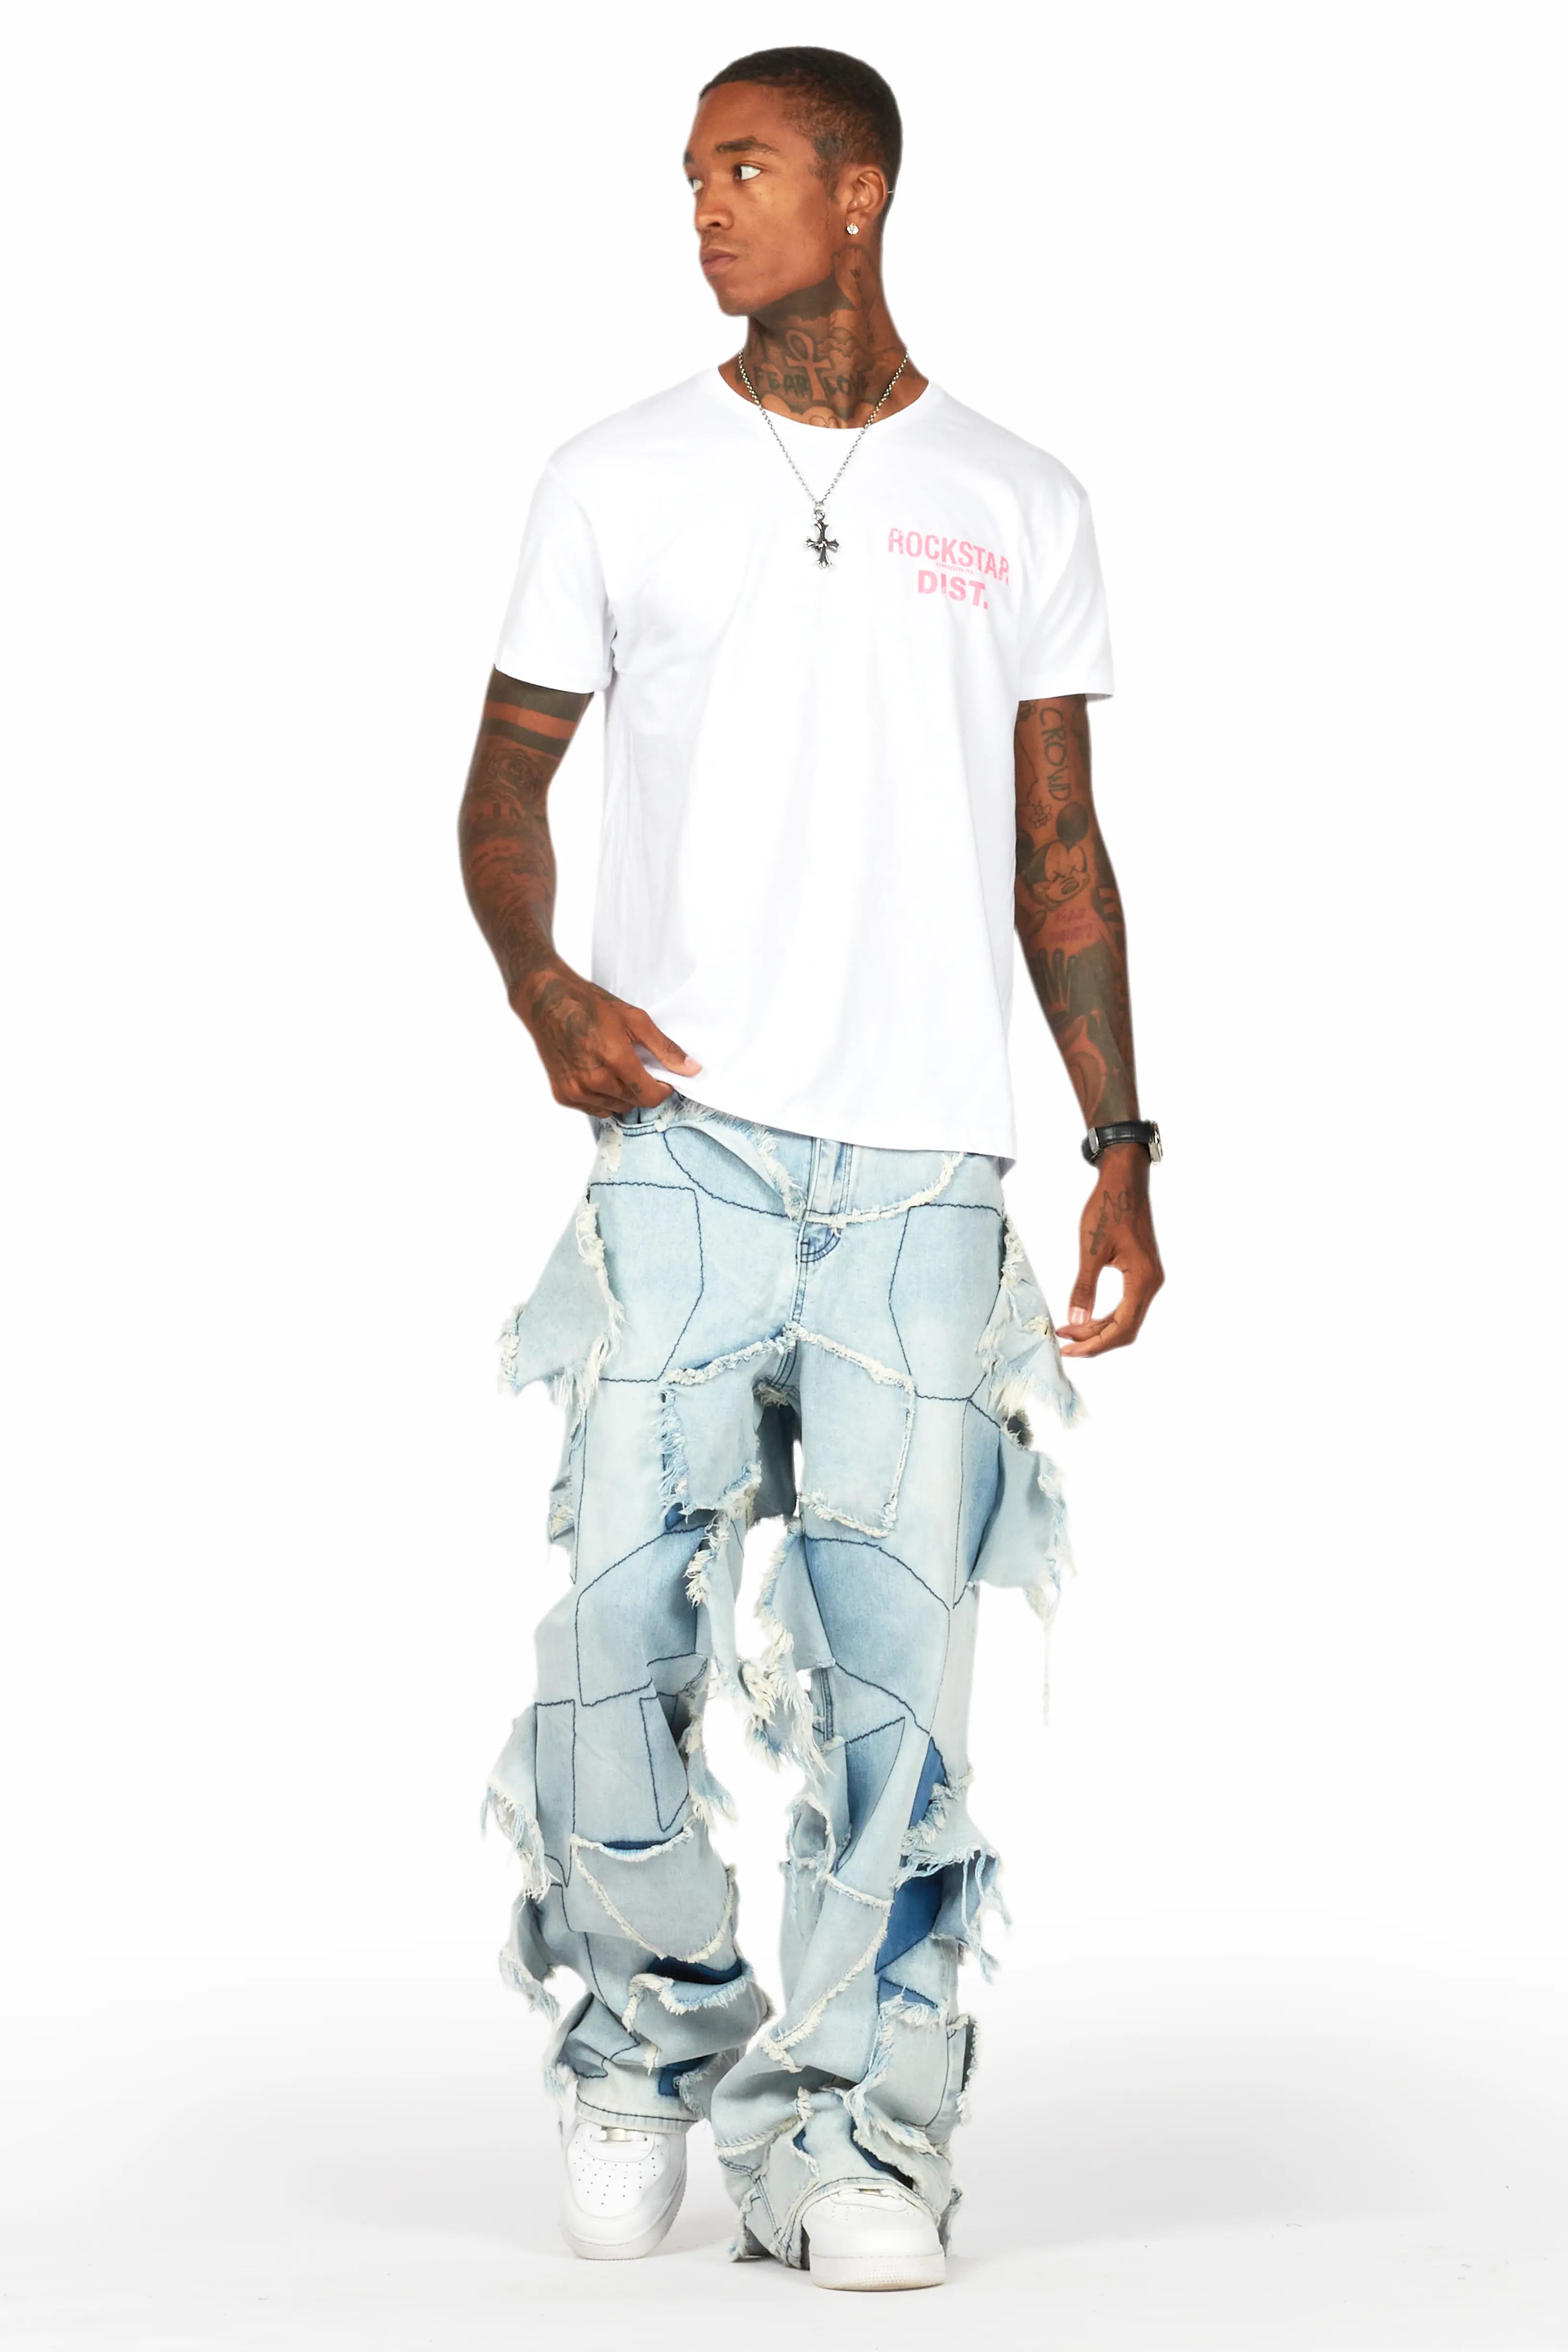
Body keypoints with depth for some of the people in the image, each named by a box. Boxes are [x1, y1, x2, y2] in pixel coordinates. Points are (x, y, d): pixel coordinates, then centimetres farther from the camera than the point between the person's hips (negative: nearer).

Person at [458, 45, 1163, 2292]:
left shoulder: (1018, 506, 11)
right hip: (687, 1140, -1)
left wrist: (1123, 1144, 8)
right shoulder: (616, 484, 8)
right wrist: (543, 986, -8)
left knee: (895, 1664, -3)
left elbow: (1059, 853, 15)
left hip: (926, 1167, 1)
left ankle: (855, 2136, 5)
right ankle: (648, 2045, 14)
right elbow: (507, 783, 12)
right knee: (620, 1621, -8)